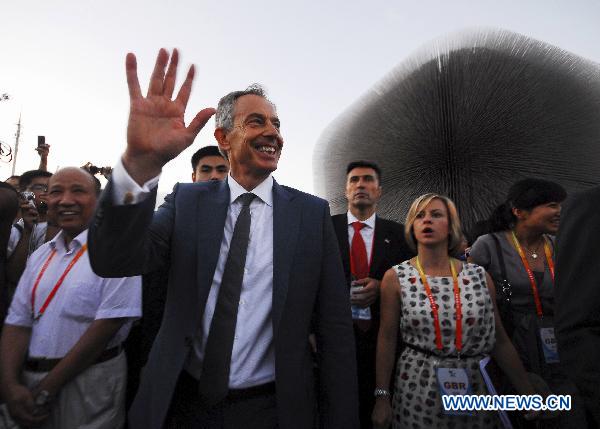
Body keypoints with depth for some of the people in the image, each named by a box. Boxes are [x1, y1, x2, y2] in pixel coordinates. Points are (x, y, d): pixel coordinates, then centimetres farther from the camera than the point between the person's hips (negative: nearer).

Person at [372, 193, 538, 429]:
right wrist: (382, 398, -5)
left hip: (474, 387, 2)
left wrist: (528, 394, 5)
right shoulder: (396, 277, -8)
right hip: (418, 392, -2)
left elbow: (499, 341, 4)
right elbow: (387, 339, -5)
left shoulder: (479, 276, -2)